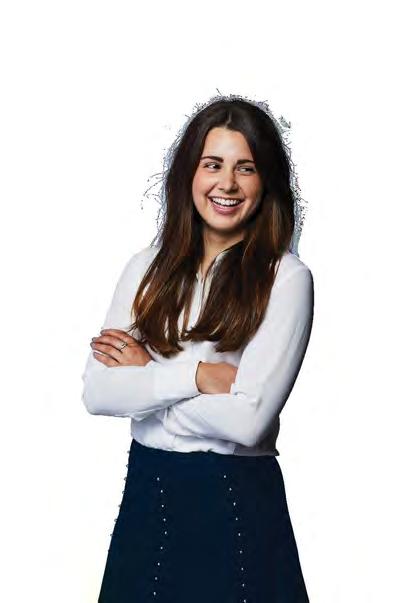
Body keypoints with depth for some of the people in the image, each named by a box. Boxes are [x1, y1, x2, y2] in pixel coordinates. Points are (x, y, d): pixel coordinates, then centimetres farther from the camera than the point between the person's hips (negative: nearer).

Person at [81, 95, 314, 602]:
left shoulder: (285, 278, -10)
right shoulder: (146, 267, 4)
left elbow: (248, 419, -19)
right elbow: (96, 392, -5)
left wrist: (145, 373, -8)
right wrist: (196, 375, -16)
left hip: (238, 498, -4)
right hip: (146, 489, 4)